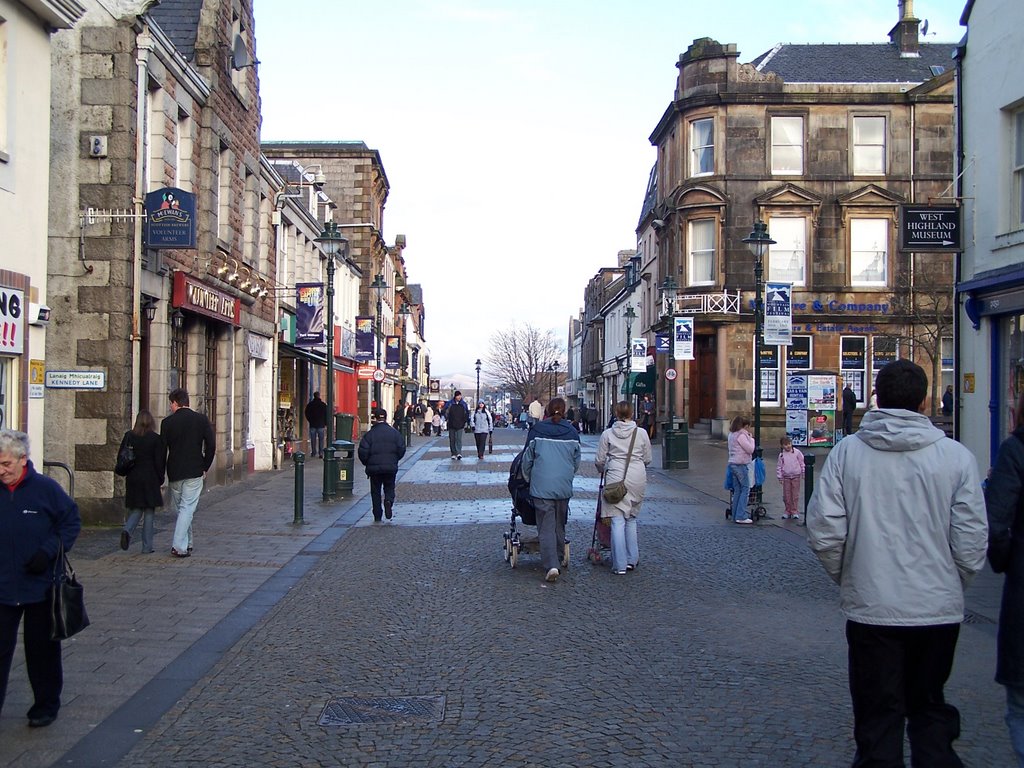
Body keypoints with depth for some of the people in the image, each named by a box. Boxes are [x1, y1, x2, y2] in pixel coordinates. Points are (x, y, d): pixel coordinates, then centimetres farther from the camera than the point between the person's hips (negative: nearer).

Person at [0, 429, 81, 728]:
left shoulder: (46, 488, -11)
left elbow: (72, 522, -4)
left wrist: (48, 552, -15)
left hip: (41, 588, -2)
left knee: (42, 649, 11)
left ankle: (46, 705, 27)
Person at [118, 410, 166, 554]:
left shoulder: (128, 436, 1)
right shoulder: (156, 439, -8)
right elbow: (159, 462, -7)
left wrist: (127, 472, 17)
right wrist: (160, 480, 2)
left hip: (132, 479, 3)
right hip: (150, 480, -3)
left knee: (136, 509, 16)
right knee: (149, 512, 4)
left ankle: (127, 530, -12)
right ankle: (147, 547, 5)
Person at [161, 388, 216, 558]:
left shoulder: (167, 422, -2)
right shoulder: (201, 420, -2)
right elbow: (211, 446, -4)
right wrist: (205, 467, 6)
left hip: (174, 473, 2)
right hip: (194, 473, -1)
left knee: (181, 508, 15)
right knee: (187, 508, -2)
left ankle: (186, 544, 22)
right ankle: (179, 546, -12)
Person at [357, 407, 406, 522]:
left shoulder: (370, 434, -7)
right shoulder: (394, 432, 0)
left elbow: (363, 452, -9)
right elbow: (402, 449, 2)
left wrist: (367, 463, 10)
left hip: (374, 468, -1)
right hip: (391, 467, 1)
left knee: (375, 491, 10)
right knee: (389, 488, 15)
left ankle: (377, 516, 8)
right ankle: (389, 500, -18)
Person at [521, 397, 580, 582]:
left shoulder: (536, 430, -3)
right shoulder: (572, 432, 3)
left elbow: (527, 459, 4)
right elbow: (577, 461, 12)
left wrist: (528, 478, 21)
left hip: (542, 486, -2)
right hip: (564, 487, 3)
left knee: (546, 527, -3)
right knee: (560, 525, 18)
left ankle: (551, 566, -15)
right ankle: (558, 559, 28)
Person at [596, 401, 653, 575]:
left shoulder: (607, 434, 1)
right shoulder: (641, 433, 4)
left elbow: (599, 460, 5)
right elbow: (648, 459, 12)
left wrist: (603, 470, 27)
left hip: (616, 477, -2)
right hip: (638, 478, 2)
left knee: (618, 520, -2)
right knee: (631, 518, 16)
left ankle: (620, 564, -6)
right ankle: (632, 559, 17)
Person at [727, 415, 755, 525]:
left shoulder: (731, 435, 14)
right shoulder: (741, 436, -15)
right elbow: (750, 449, -14)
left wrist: (748, 438, 11)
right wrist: (751, 439, 0)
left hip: (733, 464, 9)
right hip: (741, 465, -9)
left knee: (737, 490, 11)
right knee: (745, 489, -4)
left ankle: (735, 516, 13)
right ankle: (741, 516, -6)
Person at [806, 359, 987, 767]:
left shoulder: (846, 452, -7)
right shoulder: (956, 456, -7)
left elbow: (823, 533, -8)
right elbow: (972, 543, -6)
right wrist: (948, 586, 13)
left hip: (869, 608, -1)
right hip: (939, 610, 1)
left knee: (877, 721, 11)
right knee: (931, 711, 19)